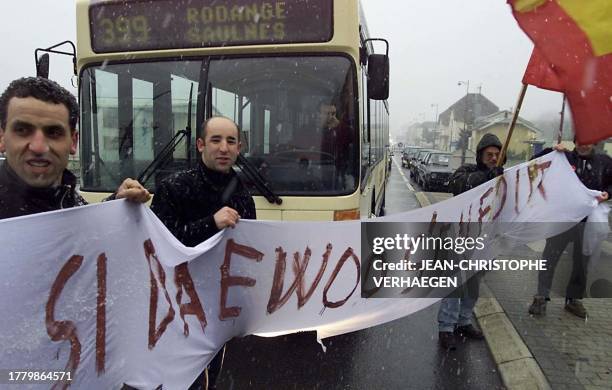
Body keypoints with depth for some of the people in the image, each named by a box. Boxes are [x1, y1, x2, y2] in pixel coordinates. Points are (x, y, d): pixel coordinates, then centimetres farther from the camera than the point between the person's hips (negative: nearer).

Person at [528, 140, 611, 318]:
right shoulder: (564, 157, 0)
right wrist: (551, 150, -16)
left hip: (588, 221, 2)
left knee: (582, 262, 11)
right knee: (550, 257, -3)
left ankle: (574, 299, 25)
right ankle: (541, 297, 3)